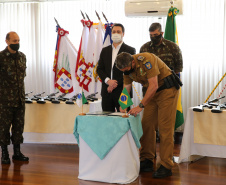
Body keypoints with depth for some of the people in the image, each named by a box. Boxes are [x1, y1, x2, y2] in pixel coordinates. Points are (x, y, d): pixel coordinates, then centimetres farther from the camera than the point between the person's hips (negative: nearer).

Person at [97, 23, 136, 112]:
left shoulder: (130, 50, 1)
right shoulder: (105, 50, 15)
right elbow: (99, 69, 10)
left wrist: (116, 83, -13)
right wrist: (108, 80, -8)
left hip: (122, 91, -4)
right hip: (107, 91, 4)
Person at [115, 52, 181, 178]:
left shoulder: (146, 60, -28)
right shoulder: (127, 68, -3)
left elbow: (153, 86, -30)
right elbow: (126, 89, 4)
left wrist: (141, 106, -29)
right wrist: (123, 108, -10)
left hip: (167, 89, -8)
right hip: (151, 92, 8)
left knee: (165, 128, -10)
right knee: (147, 125, 4)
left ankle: (166, 167, -8)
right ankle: (147, 162, 13)